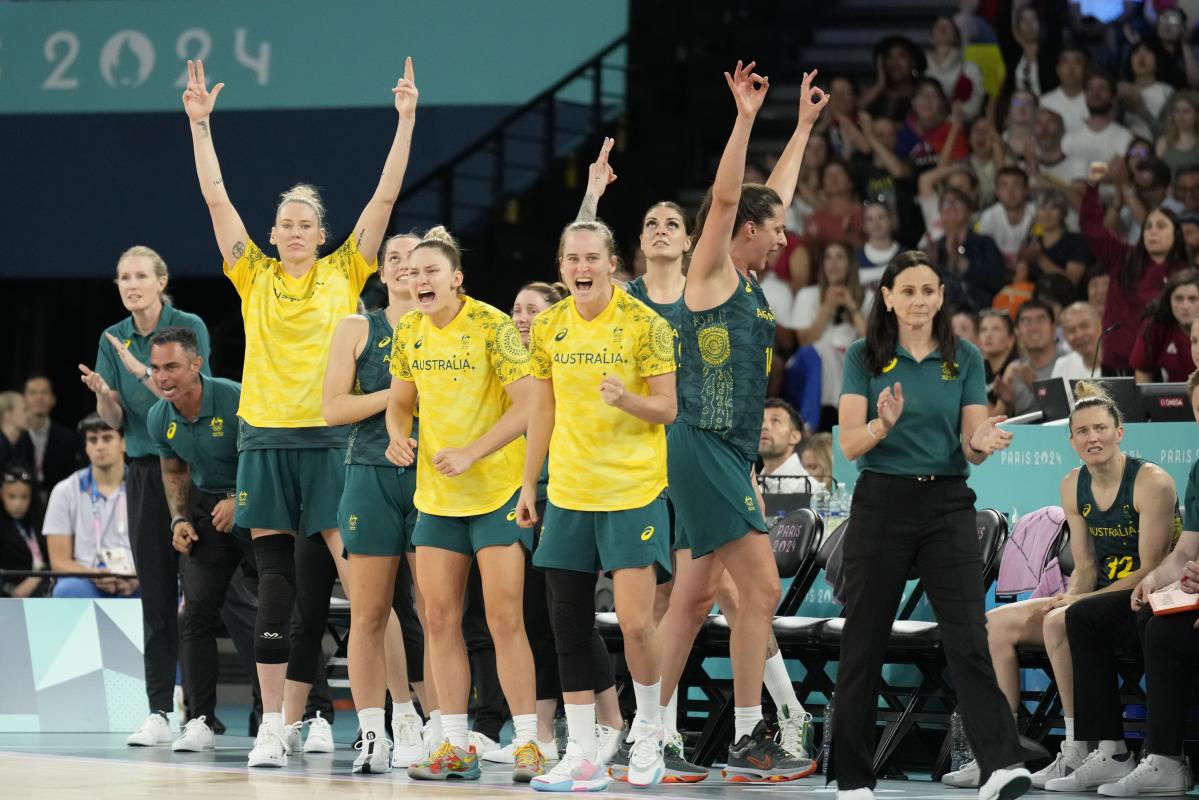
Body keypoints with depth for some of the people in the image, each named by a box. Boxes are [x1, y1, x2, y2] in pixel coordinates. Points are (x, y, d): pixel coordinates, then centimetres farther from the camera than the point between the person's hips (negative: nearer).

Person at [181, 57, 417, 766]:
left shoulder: (344, 274, 6)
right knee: (275, 584, 2)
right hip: (266, 440, 1)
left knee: (313, 587, 0)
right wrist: (200, 123, -3)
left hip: (327, 440, -1)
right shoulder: (256, 277, 7)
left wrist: (406, 120, -3)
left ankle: (294, 721, 7)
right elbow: (216, 198, 3)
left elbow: (385, 197, 2)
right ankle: (274, 726, 3)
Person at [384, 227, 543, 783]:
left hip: (497, 490, -6)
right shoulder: (408, 331, 5)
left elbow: (528, 404, -17)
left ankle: (528, 745, -3)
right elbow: (400, 401, 16)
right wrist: (398, 436, -6)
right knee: (439, 618, 4)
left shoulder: (491, 326, -14)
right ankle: (455, 746, 10)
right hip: (436, 493, 6)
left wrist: (471, 453, -24)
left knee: (505, 619, -9)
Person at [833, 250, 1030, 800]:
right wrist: (884, 425, -27)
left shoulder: (966, 359, 5)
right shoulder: (863, 357, 1)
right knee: (864, 643, 4)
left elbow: (970, 446, 2)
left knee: (968, 639, -12)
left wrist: (983, 443, -22)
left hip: (948, 507, 1)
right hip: (881, 505, 0)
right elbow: (850, 444, -6)